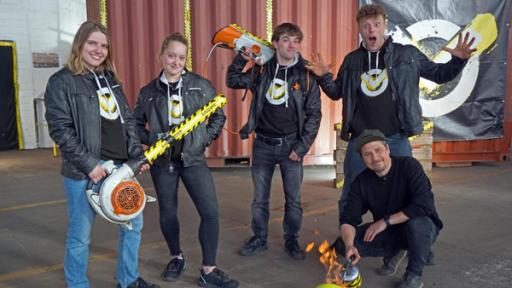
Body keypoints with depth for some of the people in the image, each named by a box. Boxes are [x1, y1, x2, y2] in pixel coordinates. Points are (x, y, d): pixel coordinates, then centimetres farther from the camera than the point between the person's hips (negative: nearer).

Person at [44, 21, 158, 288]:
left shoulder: (110, 79, 14)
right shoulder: (62, 81, -5)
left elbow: (128, 121, 15)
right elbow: (60, 129, -12)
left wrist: (137, 154, 5)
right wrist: (89, 164, -17)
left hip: (121, 167, 7)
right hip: (84, 172, -7)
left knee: (133, 223, 15)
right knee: (80, 236, 4)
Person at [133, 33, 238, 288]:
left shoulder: (201, 86, -1)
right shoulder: (148, 92, 3)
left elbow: (218, 116, 9)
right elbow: (136, 124, 13)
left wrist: (205, 139, -2)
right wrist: (151, 141, -3)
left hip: (193, 158, -1)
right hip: (162, 161, 1)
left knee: (210, 211, -9)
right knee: (168, 213, 11)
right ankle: (176, 257, 36)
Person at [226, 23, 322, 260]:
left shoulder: (306, 75, -5)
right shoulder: (261, 71, 1)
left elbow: (314, 114, -4)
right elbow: (232, 81, 13)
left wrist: (302, 147, -8)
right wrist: (241, 58, -2)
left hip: (291, 145, -1)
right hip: (263, 144, 2)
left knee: (293, 199, 8)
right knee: (260, 198, 11)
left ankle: (291, 240, 27)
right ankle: (259, 238, 29)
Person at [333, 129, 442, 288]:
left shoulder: (409, 166, -21)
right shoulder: (361, 182, -9)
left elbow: (424, 205, -31)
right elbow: (348, 219, -14)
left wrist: (386, 221, -26)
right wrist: (349, 246, -34)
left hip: (421, 227, -4)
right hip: (388, 231, 4)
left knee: (417, 224, -40)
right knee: (342, 245, -13)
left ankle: (414, 275, -12)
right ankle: (396, 251, 8)